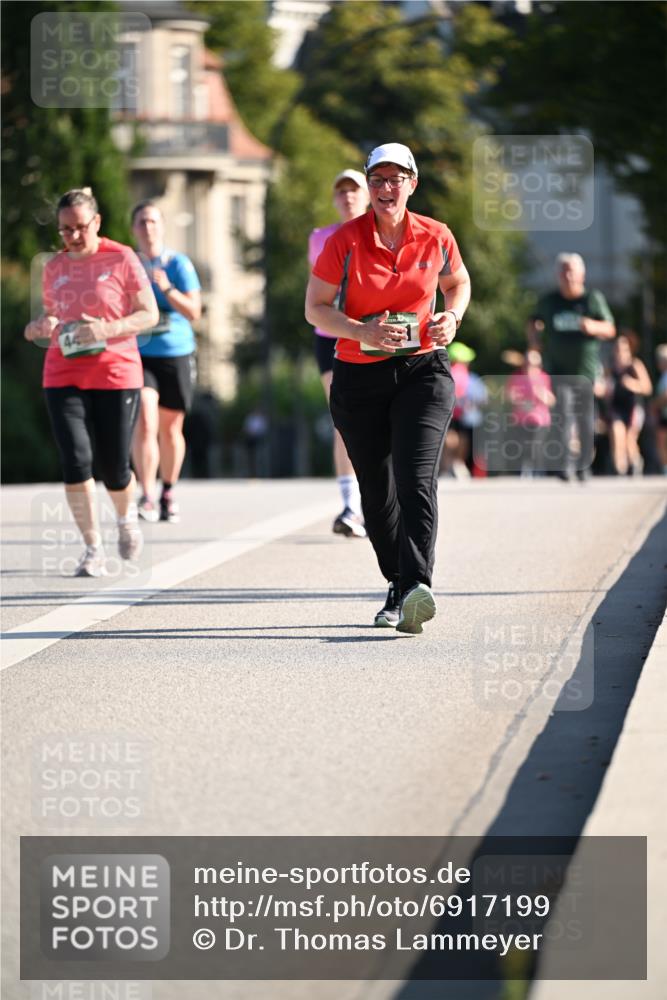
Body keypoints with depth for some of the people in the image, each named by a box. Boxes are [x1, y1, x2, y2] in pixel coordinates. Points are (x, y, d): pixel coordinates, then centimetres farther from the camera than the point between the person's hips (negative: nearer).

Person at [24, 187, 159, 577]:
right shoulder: (54, 267, 10)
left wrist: (108, 329, -20)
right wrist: (42, 325, -3)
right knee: (75, 461, -12)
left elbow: (149, 314, -4)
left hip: (116, 374, -3)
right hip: (63, 378, 3)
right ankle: (93, 548, -1)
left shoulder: (122, 259, -3)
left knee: (114, 468, 1)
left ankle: (127, 517, 35)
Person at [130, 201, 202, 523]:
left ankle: (168, 494, 27)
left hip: (176, 354, 0)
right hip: (139, 355, 0)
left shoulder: (179, 264, -2)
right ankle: (146, 497, -20)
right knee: (145, 423, -18)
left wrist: (166, 288, -22)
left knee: (171, 429, 9)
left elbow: (193, 311, -9)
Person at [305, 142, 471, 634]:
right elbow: (315, 307, -1)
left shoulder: (436, 237, 0)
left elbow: (458, 283, 19)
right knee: (377, 491, 7)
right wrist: (362, 331, -19)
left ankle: (417, 586, -33)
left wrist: (451, 318, -3)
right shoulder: (345, 241, -4)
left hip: (423, 371, -1)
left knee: (416, 477, -20)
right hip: (359, 376, 1)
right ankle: (398, 587, 26)